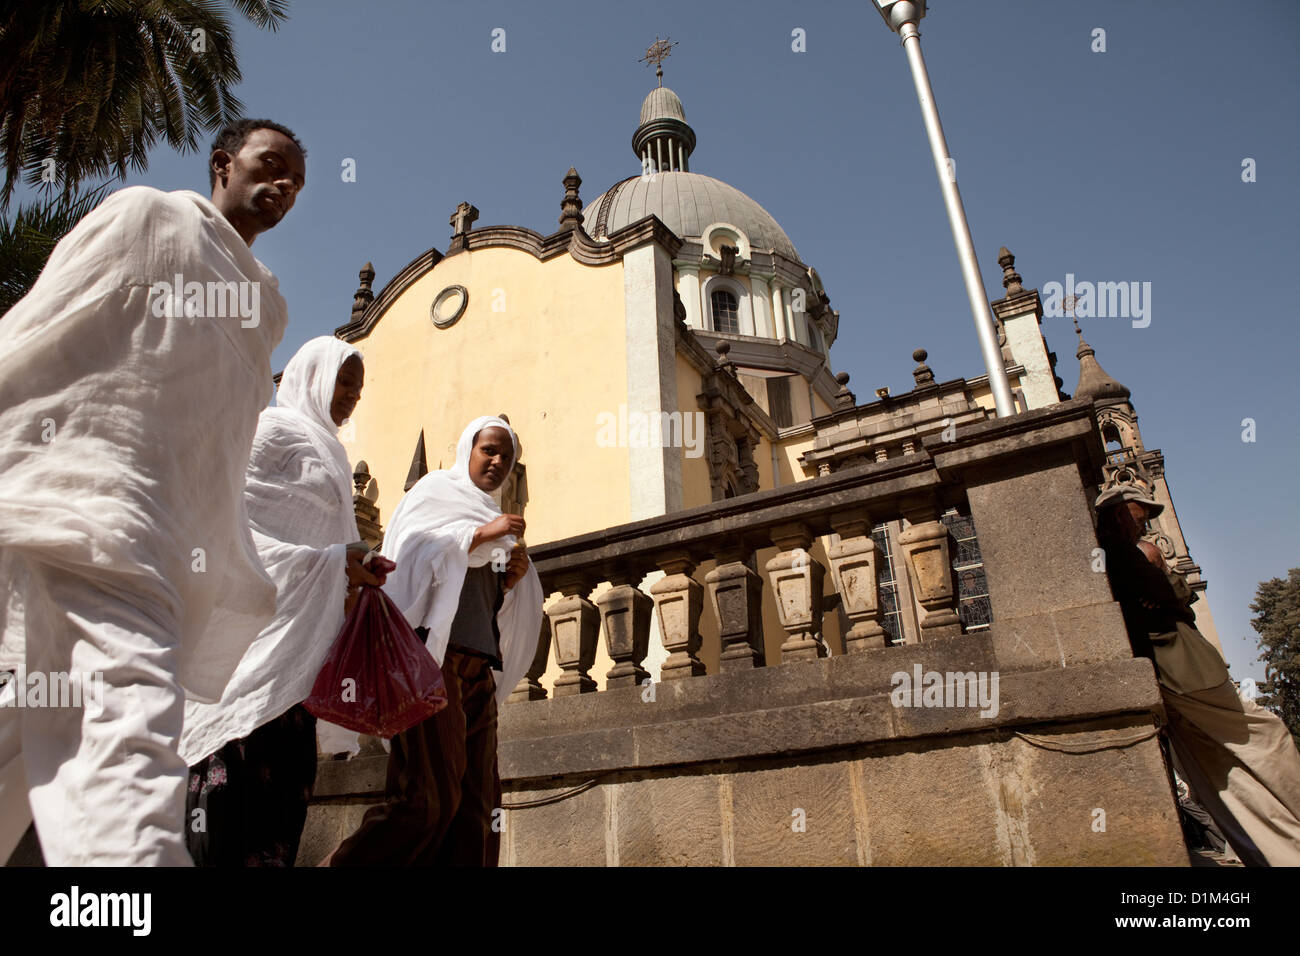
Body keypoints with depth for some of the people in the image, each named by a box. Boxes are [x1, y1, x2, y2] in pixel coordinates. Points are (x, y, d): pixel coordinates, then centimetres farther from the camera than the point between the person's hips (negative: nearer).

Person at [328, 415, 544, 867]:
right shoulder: (436, 490, 11)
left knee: (475, 803, -1)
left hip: (480, 665, 7)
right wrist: (479, 534, -10)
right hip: (434, 655, -7)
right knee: (431, 792, -15)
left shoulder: (492, 516, 28)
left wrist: (514, 579, 5)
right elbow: (410, 548, -8)